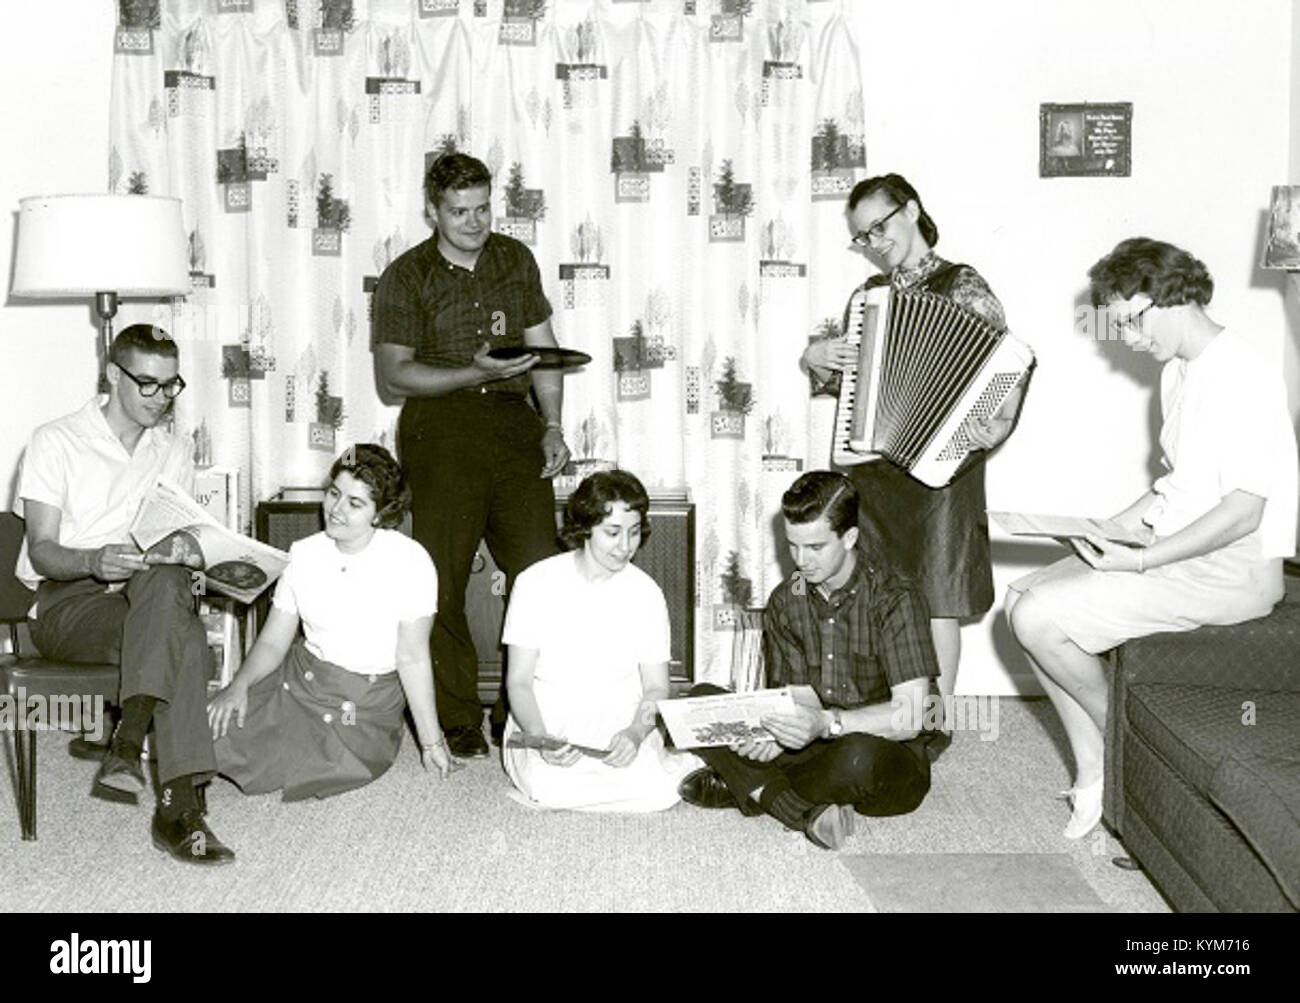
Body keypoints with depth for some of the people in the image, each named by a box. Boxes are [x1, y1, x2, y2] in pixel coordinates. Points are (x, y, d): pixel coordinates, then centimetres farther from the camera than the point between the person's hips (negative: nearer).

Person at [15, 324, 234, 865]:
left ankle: (127, 745, -40)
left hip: (148, 598, 4)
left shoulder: (174, 453, 17)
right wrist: (96, 561, -27)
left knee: (165, 578, -36)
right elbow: (42, 552, -5)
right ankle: (180, 802, -38)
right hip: (65, 603, -4)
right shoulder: (56, 442, 2)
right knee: (184, 637, -34)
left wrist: (181, 556, -11)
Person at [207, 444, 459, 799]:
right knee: (211, 732, -15)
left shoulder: (409, 561, -13)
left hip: (365, 706, -4)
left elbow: (412, 657, -11)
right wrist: (240, 685, -15)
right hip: (297, 681, 4)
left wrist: (431, 743, -10)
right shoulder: (304, 554, 2)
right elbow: (273, 641, 4)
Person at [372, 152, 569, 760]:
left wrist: (552, 426, 5)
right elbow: (391, 377, -1)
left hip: (513, 420, 3)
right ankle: (456, 721, 6)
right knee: (442, 577, -6)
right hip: (440, 428, -3)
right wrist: (475, 373, -13)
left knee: (540, 568, -9)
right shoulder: (406, 278, 3)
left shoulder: (516, 259, 15)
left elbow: (543, 349, 18)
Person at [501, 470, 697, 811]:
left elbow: (656, 687, 4)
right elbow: (519, 681, -3)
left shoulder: (646, 593, 3)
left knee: (659, 789, -29)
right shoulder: (536, 584, -3)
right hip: (546, 726, -1)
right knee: (553, 786, -34)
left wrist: (635, 733, -18)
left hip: (623, 729, 1)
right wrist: (541, 738, -23)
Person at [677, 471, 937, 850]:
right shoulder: (785, 601, 4)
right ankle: (806, 814, -25)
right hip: (815, 750, 5)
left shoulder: (895, 600, -14)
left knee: (858, 756, -42)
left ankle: (745, 788, -15)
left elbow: (911, 716, -22)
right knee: (700, 700, -10)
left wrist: (828, 723, -37)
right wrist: (774, 735, -19)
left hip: (890, 762, -5)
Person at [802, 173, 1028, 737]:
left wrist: (1000, 424, -26)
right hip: (869, 458, 6)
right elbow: (844, 381, 22)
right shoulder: (869, 295, 13)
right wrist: (814, 359, 2)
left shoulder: (962, 286, -4)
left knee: (935, 593, 1)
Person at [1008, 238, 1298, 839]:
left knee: (1037, 618, -19)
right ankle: (1093, 774, 3)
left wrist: (1138, 561, -23)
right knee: (1023, 597, 0)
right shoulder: (1178, 371, 13)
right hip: (1181, 546, 10)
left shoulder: (1240, 375, -18)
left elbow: (1242, 512, -23)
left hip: (1234, 569, -10)